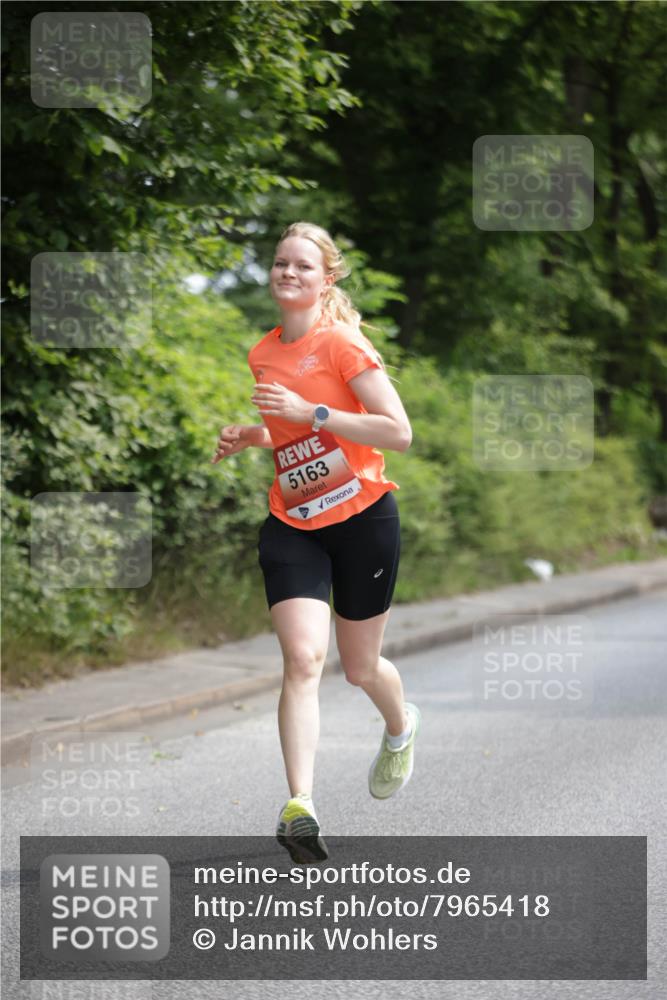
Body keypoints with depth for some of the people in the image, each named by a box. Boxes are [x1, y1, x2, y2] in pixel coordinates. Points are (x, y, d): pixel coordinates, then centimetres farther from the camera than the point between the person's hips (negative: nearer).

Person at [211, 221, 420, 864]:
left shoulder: (342, 343, -12)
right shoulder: (261, 355, 8)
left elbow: (399, 432, -19)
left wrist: (310, 411, -23)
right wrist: (247, 438, 5)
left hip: (363, 519, -4)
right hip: (292, 527, 4)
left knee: (359, 668, 11)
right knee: (302, 658, -16)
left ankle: (401, 727, 47)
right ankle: (299, 806, -23)